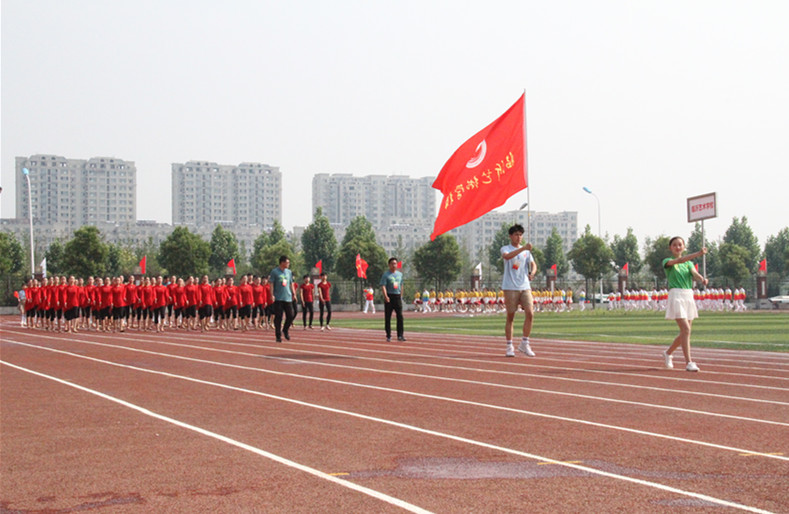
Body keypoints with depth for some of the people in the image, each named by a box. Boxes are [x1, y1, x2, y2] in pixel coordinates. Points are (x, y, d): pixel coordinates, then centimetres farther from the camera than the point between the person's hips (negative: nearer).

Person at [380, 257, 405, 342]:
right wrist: (385, 296, -24)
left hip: (398, 296, 4)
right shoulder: (386, 274, -2)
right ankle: (388, 336, 6)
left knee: (400, 316, -3)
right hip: (389, 297, -4)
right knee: (388, 317, 0)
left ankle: (400, 335, -1)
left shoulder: (400, 274, 15)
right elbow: (383, 286, -11)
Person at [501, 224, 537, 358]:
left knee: (530, 313, -9)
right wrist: (523, 248, -30)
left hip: (525, 286, 4)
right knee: (510, 317, 0)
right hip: (510, 287, -4)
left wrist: (532, 273, -10)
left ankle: (524, 343, 2)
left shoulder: (526, 251, 17)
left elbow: (533, 264, 13)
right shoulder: (505, 248, 2)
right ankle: (509, 347, 8)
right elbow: (507, 256, -20)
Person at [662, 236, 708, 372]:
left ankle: (668, 353, 32)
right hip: (676, 296, -6)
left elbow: (694, 273, -5)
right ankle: (688, 362, -14)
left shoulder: (689, 263, 16)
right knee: (686, 329, -16)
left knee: (685, 332, 9)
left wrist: (702, 279, -29)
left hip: (689, 296, 6)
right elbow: (679, 260, -19)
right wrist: (698, 254, -32)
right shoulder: (667, 261, 2)